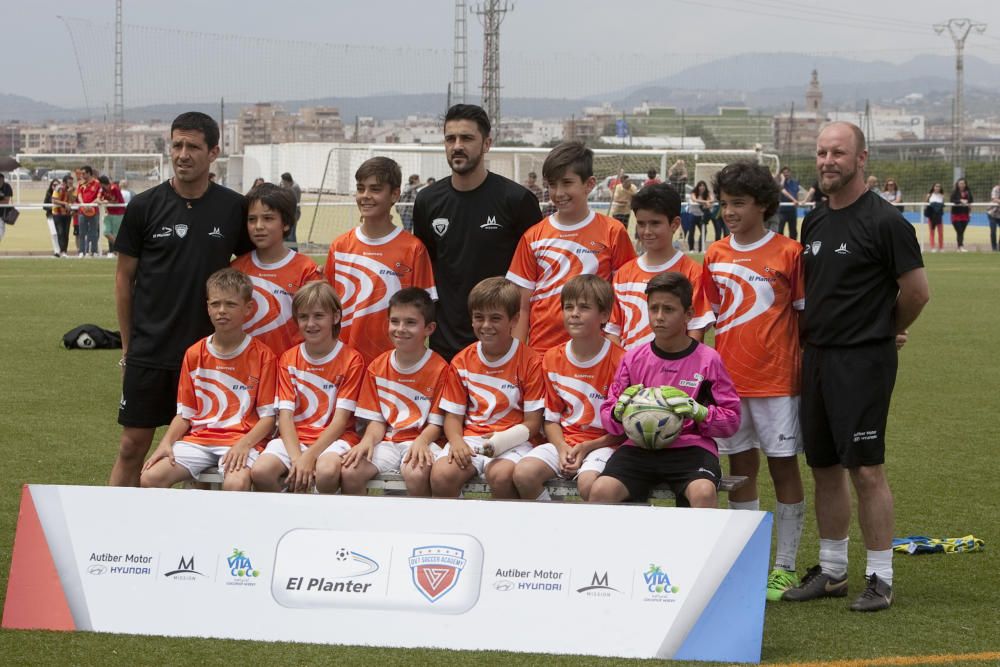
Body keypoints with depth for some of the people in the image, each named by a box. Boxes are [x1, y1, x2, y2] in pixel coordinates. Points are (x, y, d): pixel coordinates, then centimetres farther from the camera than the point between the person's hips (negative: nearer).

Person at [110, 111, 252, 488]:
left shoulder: (235, 209, 1)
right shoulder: (144, 207, -1)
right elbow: (124, 277, 6)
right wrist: (127, 345, 5)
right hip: (149, 353, -1)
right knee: (133, 446, 1)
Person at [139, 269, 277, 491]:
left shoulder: (262, 356, 2)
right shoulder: (194, 355, 14)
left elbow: (268, 416, 0)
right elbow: (184, 414, 13)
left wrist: (243, 445, -17)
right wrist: (166, 443, -5)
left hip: (241, 441, -4)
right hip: (198, 438, 4)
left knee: (236, 485, -36)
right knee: (150, 477, -21)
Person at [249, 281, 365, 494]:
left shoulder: (351, 361, 0)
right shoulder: (288, 360, 11)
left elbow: (341, 420, -6)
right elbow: (285, 415, 1)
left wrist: (310, 456, -19)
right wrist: (296, 458, -18)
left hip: (333, 438, -3)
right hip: (293, 438, 3)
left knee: (327, 470, -38)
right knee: (260, 472, -28)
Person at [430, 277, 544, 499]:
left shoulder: (530, 362, 0)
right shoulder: (462, 362, 11)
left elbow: (532, 422, -4)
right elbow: (453, 415, 10)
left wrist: (503, 439, -22)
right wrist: (456, 442, -12)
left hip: (512, 441, -3)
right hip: (470, 439, 3)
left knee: (500, 475, -36)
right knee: (441, 475, -28)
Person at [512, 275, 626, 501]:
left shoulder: (619, 361, -6)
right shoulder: (553, 359, 9)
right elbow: (551, 418, 12)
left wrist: (586, 448, -14)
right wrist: (562, 448, -7)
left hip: (602, 444, -4)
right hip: (563, 442, 4)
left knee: (588, 483, -35)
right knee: (523, 473, -23)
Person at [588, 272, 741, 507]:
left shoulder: (708, 360, 5)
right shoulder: (633, 358, 12)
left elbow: (731, 419, 4)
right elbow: (607, 415, 17)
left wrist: (699, 412, -14)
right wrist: (619, 412, -6)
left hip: (690, 448, -2)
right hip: (639, 447, 2)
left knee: (704, 493, -35)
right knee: (601, 491, -26)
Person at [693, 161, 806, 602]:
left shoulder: (789, 254, -5)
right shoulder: (715, 255, 7)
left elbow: (806, 316, -1)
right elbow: (706, 317, 13)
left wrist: (809, 368, -3)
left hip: (776, 378, -4)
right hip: (728, 378, 4)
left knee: (783, 466, 1)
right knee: (741, 467, 10)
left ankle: (785, 566, 8)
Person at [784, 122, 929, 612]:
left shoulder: (884, 222, -11)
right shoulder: (814, 222, 12)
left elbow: (917, 291, -7)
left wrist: (884, 333, 6)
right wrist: (808, 335, 12)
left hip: (863, 362, -7)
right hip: (817, 357, 7)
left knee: (865, 468, -8)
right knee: (824, 466, 11)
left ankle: (880, 579, -1)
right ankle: (831, 571, 20)